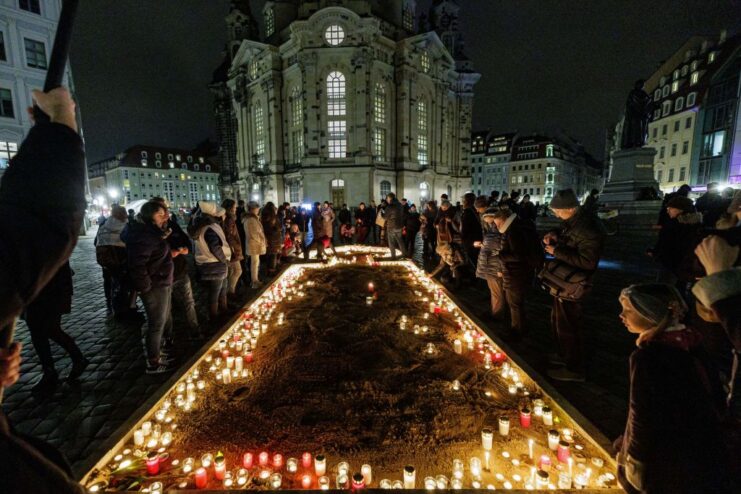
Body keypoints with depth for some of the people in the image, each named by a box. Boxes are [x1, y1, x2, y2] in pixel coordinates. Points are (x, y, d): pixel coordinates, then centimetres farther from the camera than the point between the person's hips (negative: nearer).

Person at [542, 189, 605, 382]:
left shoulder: (589, 229, -24)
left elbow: (588, 261, -28)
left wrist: (557, 251, -25)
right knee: (558, 322, 23)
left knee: (567, 327, 4)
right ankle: (565, 355, 43)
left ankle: (574, 369, 21)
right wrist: (555, 237, 1)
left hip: (571, 288, -10)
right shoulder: (570, 223, 5)